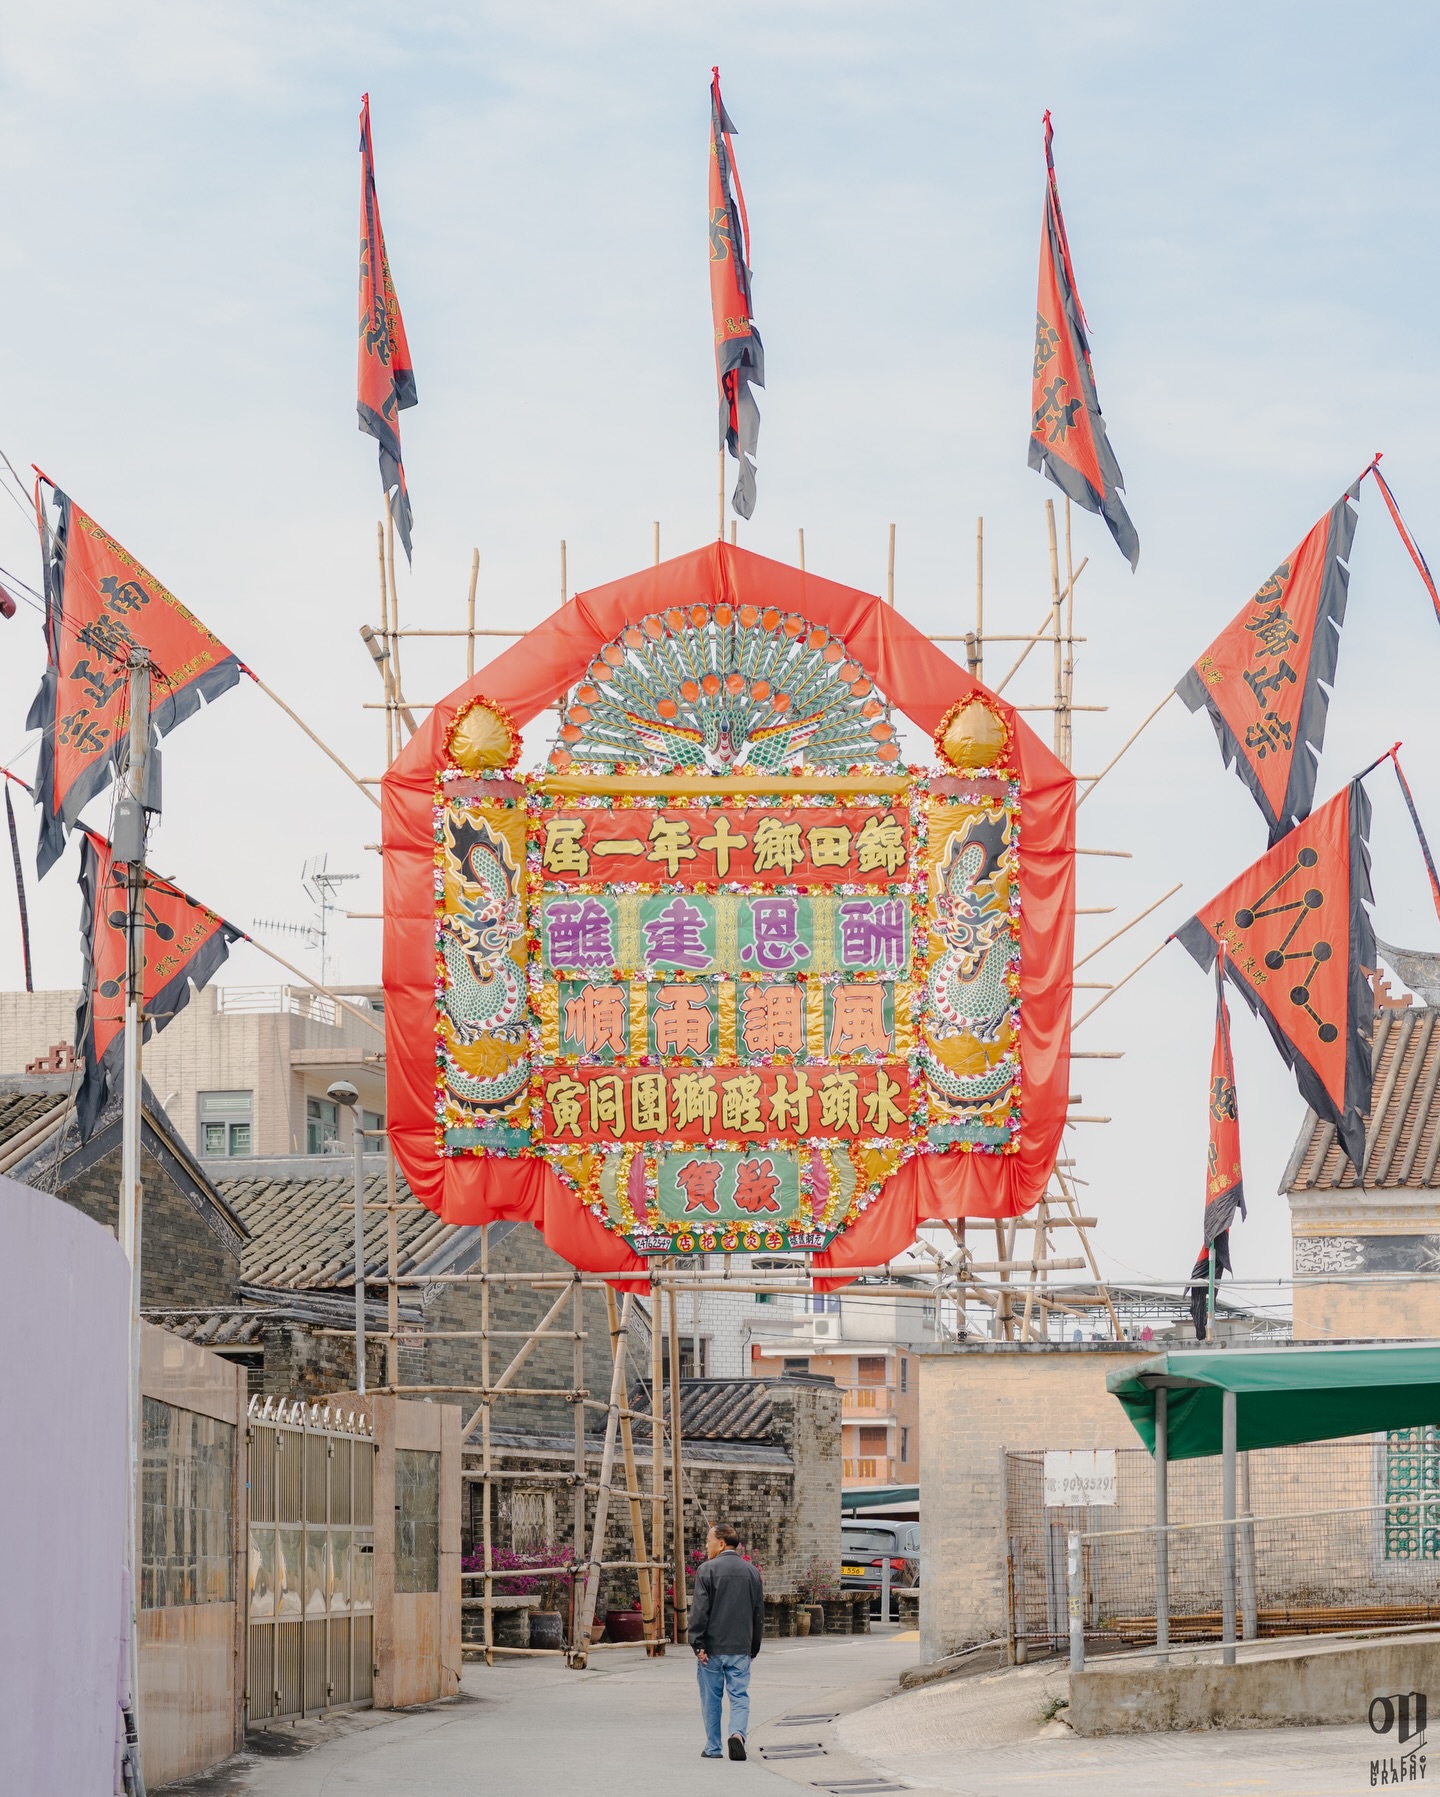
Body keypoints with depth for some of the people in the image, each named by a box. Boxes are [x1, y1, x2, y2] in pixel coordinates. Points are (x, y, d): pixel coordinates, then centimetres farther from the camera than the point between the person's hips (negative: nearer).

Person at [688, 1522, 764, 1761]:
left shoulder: (707, 1570, -9)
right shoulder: (751, 1572, 7)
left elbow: (699, 1611, -13)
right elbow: (759, 1612, 12)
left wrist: (698, 1644, -10)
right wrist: (753, 1647, 19)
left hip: (712, 1649, -3)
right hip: (741, 1649, 3)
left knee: (711, 1698, 8)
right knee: (740, 1695, 5)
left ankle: (713, 1747, 13)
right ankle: (738, 1733, -19)